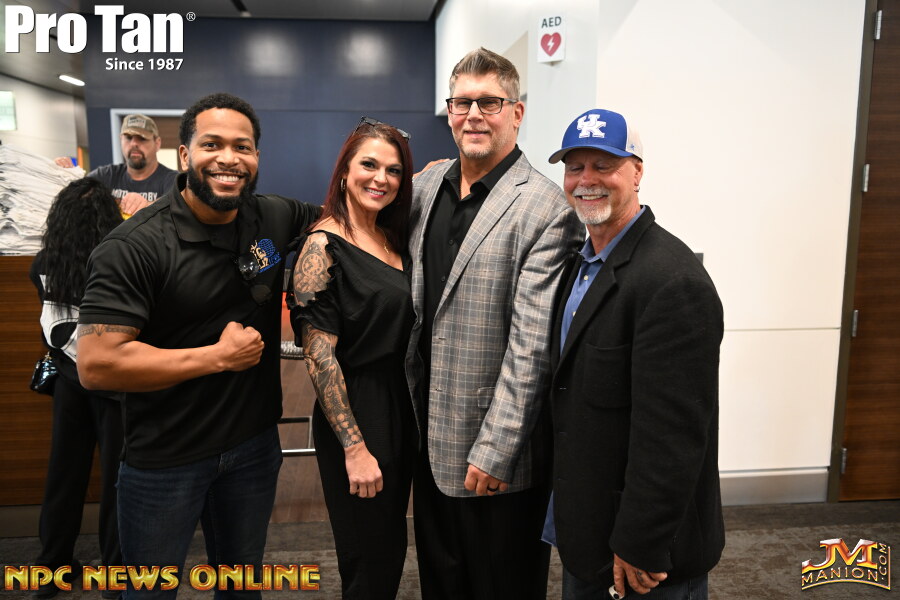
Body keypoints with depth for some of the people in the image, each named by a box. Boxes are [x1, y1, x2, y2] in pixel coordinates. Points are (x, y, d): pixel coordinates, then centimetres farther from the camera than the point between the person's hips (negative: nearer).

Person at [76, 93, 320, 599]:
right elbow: (96, 365, -24)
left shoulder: (276, 218, -4)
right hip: (162, 460, -4)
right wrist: (219, 356, -21)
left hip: (255, 444, 4)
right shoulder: (136, 245, -19)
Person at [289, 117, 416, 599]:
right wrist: (355, 447, -19)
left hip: (402, 404, 7)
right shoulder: (324, 246, -15)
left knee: (392, 546, 22)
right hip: (356, 411, -7)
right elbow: (319, 358, -18)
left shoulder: (392, 239, 7)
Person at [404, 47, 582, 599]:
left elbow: (532, 345, -19)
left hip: (496, 454, -6)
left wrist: (495, 451, -17)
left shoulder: (544, 209, -16)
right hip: (429, 436, 6)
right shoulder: (428, 186, 5)